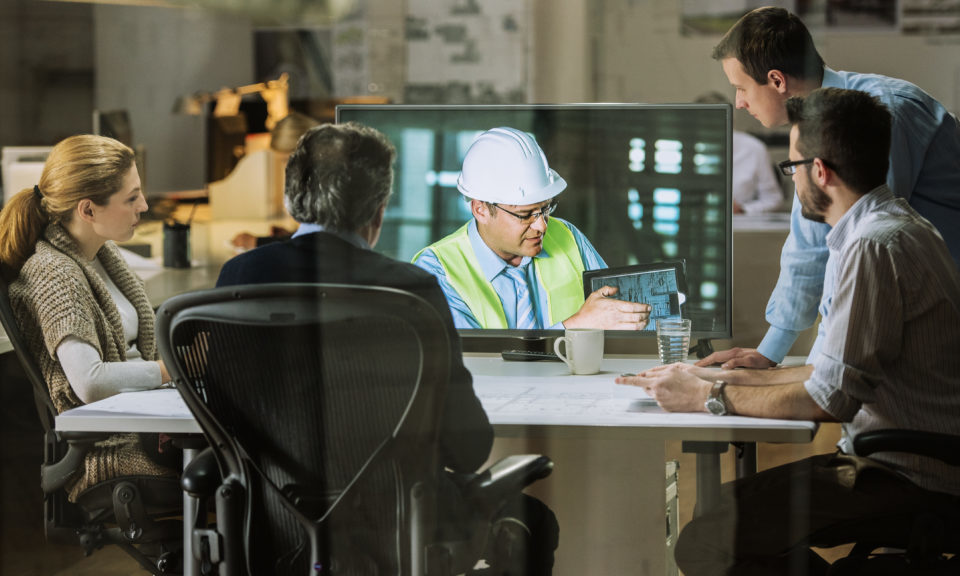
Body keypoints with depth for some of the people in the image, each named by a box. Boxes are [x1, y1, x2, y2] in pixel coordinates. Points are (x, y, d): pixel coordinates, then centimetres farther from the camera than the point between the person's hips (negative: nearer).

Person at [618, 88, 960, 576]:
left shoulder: (874, 246, -19)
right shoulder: (891, 227, 16)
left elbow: (829, 399, -20)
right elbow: (842, 371, 21)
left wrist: (710, 398, -8)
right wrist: (724, 378, 18)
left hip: (908, 478, -11)